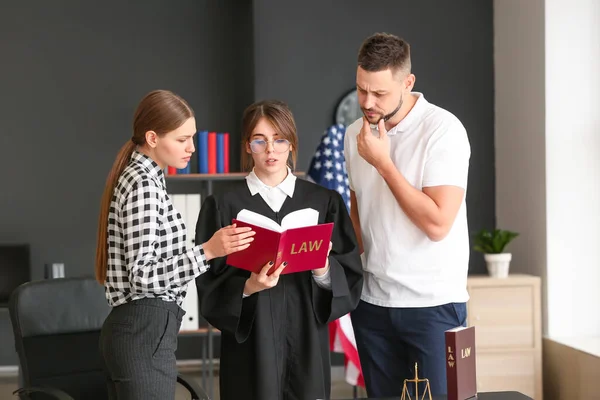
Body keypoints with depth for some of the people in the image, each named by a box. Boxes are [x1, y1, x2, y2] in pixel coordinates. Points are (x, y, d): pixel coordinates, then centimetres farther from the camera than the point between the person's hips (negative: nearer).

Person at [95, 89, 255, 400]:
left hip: (136, 329, 10)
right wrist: (207, 251, -28)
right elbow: (143, 276, -21)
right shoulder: (143, 184, -15)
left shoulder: (139, 177, 15)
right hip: (146, 333, -10)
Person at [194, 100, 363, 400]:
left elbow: (351, 278, 2)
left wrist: (324, 271, -17)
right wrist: (247, 288, -21)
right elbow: (210, 287, -3)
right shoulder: (223, 206, 0)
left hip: (307, 339, 2)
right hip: (251, 343, -1)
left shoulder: (324, 202, 5)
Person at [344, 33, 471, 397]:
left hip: (433, 303, -5)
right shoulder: (355, 134, 6)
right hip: (372, 301, 5)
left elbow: (437, 224, -19)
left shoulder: (443, 129, -13)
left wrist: (383, 162, -17)